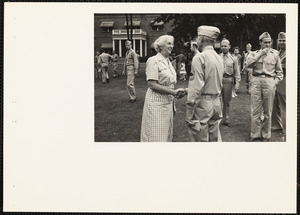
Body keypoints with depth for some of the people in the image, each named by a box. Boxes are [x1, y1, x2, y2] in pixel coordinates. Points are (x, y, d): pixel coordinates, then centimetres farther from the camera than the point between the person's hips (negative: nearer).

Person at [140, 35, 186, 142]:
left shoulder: (168, 62, 13)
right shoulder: (153, 61, -12)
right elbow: (152, 85, -19)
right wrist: (173, 92, -21)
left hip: (168, 103, 8)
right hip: (157, 103, -8)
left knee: (167, 135, 14)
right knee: (156, 137, -3)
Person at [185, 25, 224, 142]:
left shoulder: (199, 58, -14)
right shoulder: (219, 58, 9)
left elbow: (197, 87, -19)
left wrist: (189, 114, -15)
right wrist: (186, 90, 21)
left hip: (202, 103, -7)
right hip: (216, 103, 7)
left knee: (199, 139, 1)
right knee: (215, 138, 14)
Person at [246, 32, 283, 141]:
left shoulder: (275, 54, 9)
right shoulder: (255, 53, 11)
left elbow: (279, 72, 12)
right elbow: (248, 65, -8)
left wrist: (275, 82, -4)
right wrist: (260, 54, -11)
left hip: (269, 82, 0)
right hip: (256, 81, 0)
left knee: (268, 111, 5)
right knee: (255, 110, 0)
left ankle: (266, 136, 14)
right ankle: (255, 135, 7)